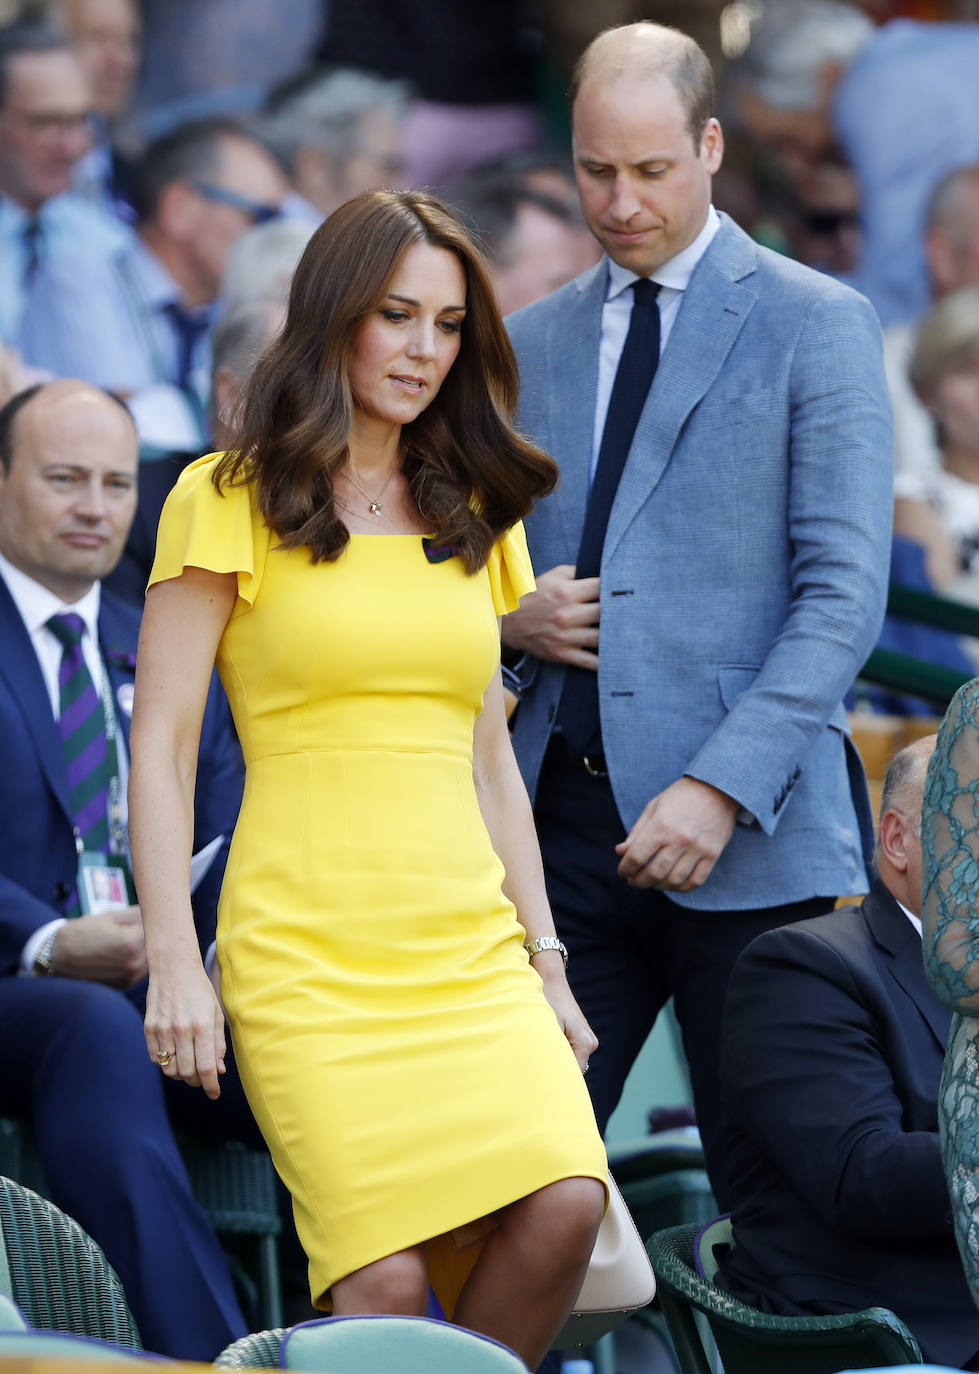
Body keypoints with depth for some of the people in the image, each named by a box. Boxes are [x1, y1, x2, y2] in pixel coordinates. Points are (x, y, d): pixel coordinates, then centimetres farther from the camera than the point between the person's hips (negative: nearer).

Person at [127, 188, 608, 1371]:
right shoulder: (230, 504, 2)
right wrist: (171, 958, -10)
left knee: (564, 1205, -20)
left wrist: (545, 961, 15)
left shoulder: (468, 518, 19)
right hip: (308, 952, -4)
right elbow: (160, 747, -1)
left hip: (471, 948, 5)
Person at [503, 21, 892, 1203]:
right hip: (564, 816, 4)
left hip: (749, 831, -4)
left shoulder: (814, 324, 1)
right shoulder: (530, 342, 17)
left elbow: (845, 592, -7)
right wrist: (511, 616, 0)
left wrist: (722, 789, -17)